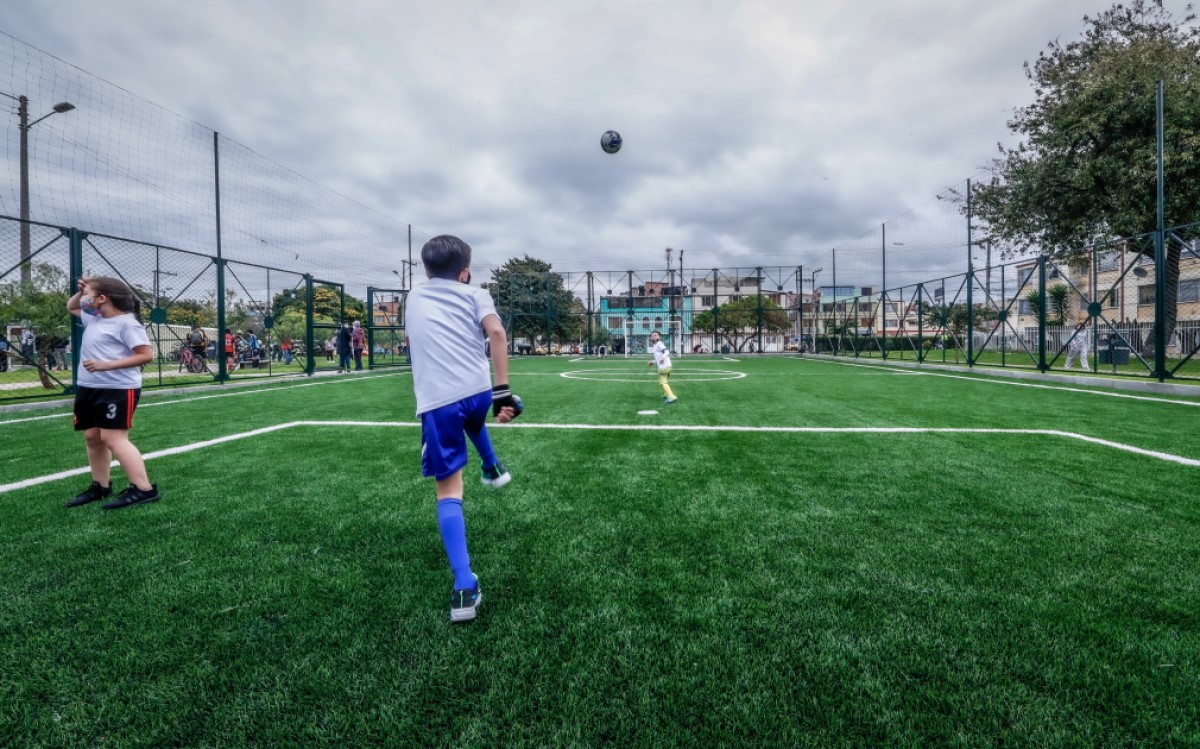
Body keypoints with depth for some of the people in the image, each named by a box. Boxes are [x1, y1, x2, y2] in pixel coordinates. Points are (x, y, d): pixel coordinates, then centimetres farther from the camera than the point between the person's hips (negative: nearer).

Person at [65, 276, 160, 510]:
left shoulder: (126, 323, -13)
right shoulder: (93, 318, 13)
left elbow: (146, 355, -19)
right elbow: (71, 307, 35)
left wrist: (107, 365, -23)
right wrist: (81, 290, 14)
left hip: (118, 390, -10)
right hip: (88, 388, 10)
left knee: (113, 438, -14)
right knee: (92, 436, 13)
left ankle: (144, 489, -15)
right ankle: (100, 486, 26)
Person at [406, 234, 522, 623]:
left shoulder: (414, 297, 21)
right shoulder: (474, 295, 11)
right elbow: (496, 332, -9)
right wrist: (502, 390, -12)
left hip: (436, 403, 0)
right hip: (478, 391, 1)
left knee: (449, 490, 1)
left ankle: (464, 588, -7)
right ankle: (493, 469, 57)